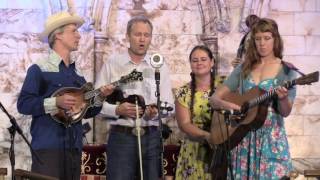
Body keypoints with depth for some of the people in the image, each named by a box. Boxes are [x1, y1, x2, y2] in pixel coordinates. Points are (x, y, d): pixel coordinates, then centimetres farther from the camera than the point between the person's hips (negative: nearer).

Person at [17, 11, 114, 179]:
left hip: (74, 147, 7)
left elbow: (85, 111, 19)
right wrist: (56, 102, -19)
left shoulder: (78, 74, 16)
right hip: (47, 146, -7)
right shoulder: (39, 69, -4)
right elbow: (23, 104, -12)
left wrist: (100, 97, 2)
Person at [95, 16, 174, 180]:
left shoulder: (160, 66, 10)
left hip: (152, 137, 2)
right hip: (121, 136, -2)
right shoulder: (112, 63, 3)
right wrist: (117, 110, -17)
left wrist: (155, 112, -14)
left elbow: (169, 105, 7)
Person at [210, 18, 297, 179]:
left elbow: (285, 112, -6)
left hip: (271, 138, -2)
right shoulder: (243, 69, 6)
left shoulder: (286, 71, -1)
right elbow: (214, 99, 2)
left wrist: (283, 99, -27)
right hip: (242, 138, 3)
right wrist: (226, 105, -18)